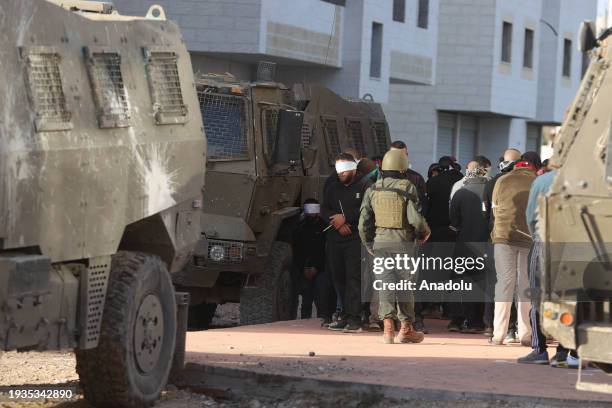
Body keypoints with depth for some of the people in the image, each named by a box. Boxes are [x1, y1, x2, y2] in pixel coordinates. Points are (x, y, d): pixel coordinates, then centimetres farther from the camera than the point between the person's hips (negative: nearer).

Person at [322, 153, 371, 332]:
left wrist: (345, 218, -12)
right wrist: (337, 222, -5)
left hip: (356, 239, -6)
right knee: (338, 278, 5)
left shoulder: (364, 185, 0)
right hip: (335, 240, 6)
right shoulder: (332, 187, 19)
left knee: (354, 277, -11)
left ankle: (354, 318, -13)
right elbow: (324, 210, 12)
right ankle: (345, 315, 11)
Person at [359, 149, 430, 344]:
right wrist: (423, 233, 8)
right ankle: (406, 329, 11)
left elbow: (364, 222, 5)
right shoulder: (407, 188, -7)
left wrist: (369, 244, 17)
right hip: (402, 242, -3)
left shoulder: (373, 190, 4)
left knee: (386, 283, 3)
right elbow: (416, 218, -12)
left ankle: (388, 327, -6)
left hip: (380, 241, 3)